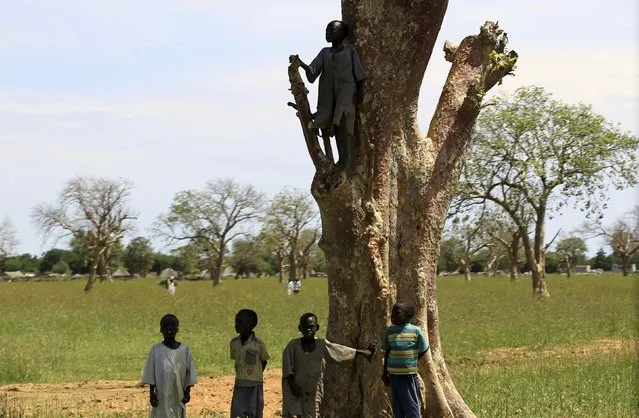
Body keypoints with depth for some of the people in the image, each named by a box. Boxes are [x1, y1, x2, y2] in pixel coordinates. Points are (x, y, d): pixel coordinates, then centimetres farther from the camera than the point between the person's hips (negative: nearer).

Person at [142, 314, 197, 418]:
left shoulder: (184, 349, 1)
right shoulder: (156, 350, -2)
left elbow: (189, 373, 5)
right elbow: (151, 374, 0)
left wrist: (187, 392, 2)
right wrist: (152, 393, -4)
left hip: (178, 396, 1)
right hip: (161, 395, -1)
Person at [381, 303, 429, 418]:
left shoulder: (416, 331, -6)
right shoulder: (389, 331, 5)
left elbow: (423, 350, 4)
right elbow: (387, 352, 12)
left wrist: (411, 361, 2)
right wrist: (385, 372, 13)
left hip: (409, 375, -4)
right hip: (393, 374, 4)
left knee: (411, 406, 0)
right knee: (397, 406, 10)